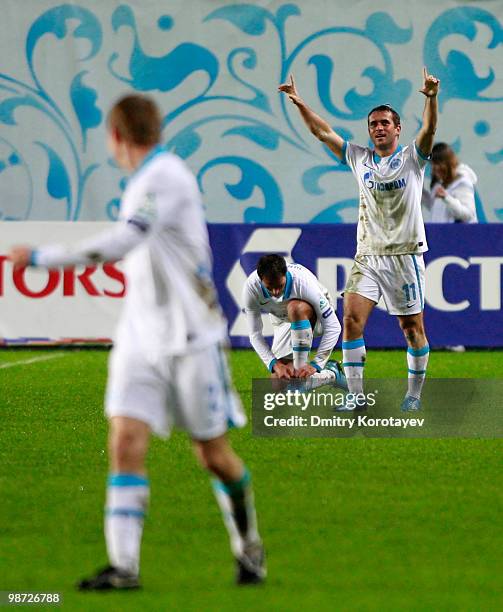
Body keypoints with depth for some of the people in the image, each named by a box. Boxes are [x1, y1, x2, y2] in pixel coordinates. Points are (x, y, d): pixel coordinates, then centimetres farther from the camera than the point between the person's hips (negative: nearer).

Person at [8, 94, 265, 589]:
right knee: (126, 441, -9)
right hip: (141, 339, 7)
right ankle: (123, 566, -13)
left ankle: (249, 548, 26)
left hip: (188, 339, -7)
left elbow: (121, 244, -29)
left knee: (213, 454, 4)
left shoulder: (165, 177, -18)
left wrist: (40, 257, -27)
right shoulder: (145, 181, 10)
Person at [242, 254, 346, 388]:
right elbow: (255, 334, -20)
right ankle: (331, 374, 15)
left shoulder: (303, 282, -37)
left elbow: (333, 327, -34)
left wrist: (315, 364, -38)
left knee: (296, 307, -40)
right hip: (283, 321, 4)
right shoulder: (251, 288, -29)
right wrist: (274, 364, -32)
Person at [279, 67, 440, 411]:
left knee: (412, 327, 2)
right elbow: (323, 132, 11)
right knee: (352, 319, -10)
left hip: (405, 256, -3)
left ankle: (415, 393, 16)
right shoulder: (360, 158, 11)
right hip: (367, 255, 3)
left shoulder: (411, 158, 0)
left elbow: (429, 130, -18)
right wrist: (300, 104, 0)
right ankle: (355, 395, -7)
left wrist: (431, 98, -35)